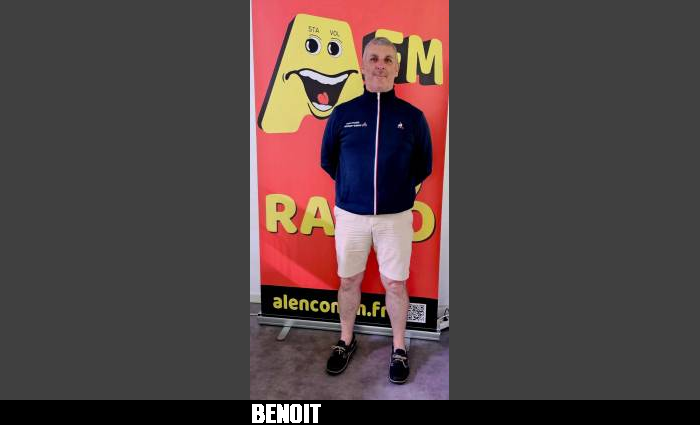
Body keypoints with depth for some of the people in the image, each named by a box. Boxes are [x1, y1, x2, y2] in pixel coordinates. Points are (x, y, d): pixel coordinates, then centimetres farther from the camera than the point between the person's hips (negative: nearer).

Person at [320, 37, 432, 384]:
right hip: (350, 215, 1)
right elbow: (327, 160, 9)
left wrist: (398, 189, 8)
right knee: (349, 281, 14)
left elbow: (423, 166, 8)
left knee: (395, 284, 9)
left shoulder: (413, 117, -2)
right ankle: (346, 341, 35)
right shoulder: (342, 114, -2)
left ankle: (399, 348, 29)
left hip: (395, 217, 0)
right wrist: (355, 186, 11)